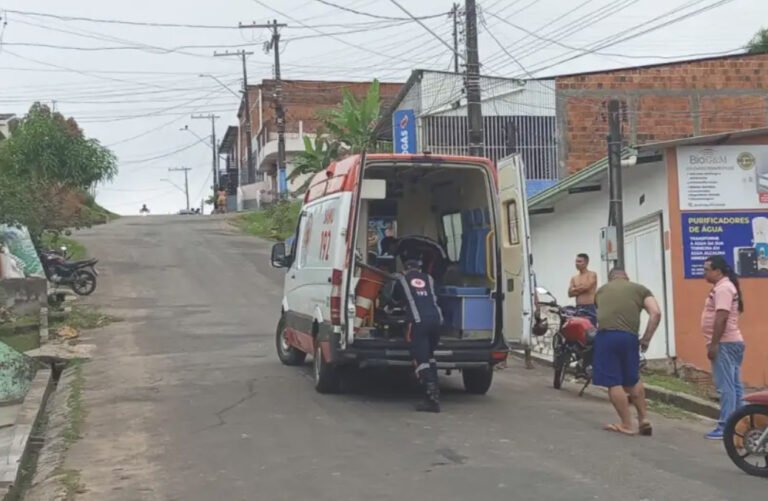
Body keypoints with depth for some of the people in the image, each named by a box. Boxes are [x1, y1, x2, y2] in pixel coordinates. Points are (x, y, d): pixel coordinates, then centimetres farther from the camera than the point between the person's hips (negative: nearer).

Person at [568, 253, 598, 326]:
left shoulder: (592, 275, 0)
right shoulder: (574, 278, 15)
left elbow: (586, 286, -16)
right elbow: (570, 293, 4)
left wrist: (576, 289, 1)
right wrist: (582, 289, -7)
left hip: (590, 307, -6)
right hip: (578, 308, 6)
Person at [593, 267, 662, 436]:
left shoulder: (602, 289, 24)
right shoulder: (640, 289, 19)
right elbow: (656, 313, 5)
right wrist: (646, 339, 9)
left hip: (605, 335, -1)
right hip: (629, 337, 2)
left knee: (614, 383, 5)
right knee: (632, 380, 22)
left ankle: (626, 425, 10)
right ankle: (644, 418, 23)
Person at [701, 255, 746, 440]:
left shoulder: (722, 288, -15)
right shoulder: (725, 287, 18)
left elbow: (722, 317, -23)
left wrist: (713, 344, -23)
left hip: (724, 343, -11)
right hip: (731, 342, 11)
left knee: (726, 387, -11)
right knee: (734, 386, 11)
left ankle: (726, 427, -11)